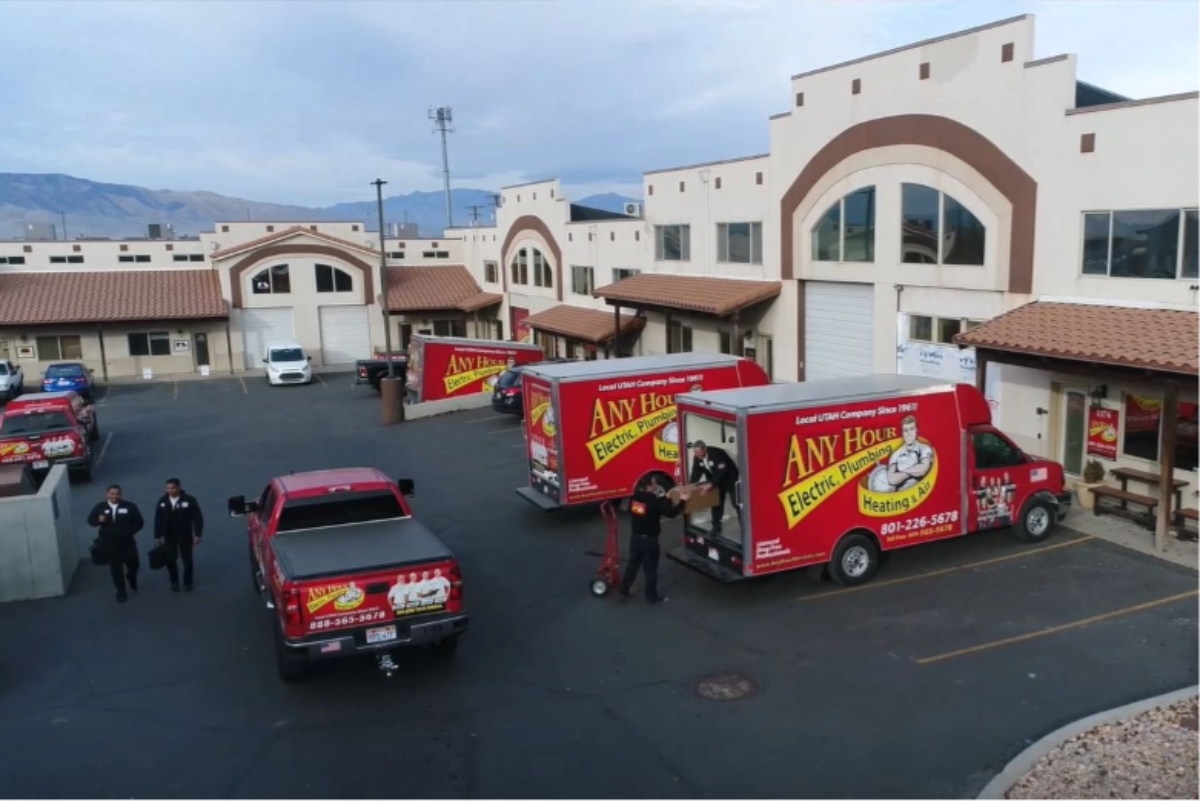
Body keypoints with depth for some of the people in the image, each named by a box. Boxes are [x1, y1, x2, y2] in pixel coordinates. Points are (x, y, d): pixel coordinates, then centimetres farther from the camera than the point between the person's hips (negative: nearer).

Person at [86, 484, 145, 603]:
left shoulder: (130, 506, -7)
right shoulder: (100, 507, -2)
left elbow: (139, 522, -2)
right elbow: (90, 520, 7)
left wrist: (129, 532, -14)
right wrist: (98, 520, -16)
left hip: (127, 542, 0)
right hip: (109, 544, 1)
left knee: (133, 564, 12)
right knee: (116, 568, 8)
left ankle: (132, 580, 47)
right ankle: (121, 592, 23)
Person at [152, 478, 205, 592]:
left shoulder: (189, 499, -15)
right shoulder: (162, 501, -5)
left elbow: (197, 518, -11)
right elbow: (158, 520, 2)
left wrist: (198, 535, -14)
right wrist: (157, 536, 1)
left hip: (185, 535, -2)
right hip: (169, 536, 2)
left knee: (187, 559, 9)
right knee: (170, 560, 4)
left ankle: (188, 583, 26)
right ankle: (174, 582, 25)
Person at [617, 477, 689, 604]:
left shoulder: (634, 498, -2)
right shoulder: (654, 502, -20)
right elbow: (672, 513, -17)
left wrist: (662, 499, 22)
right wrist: (682, 501, -8)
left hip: (635, 537, 6)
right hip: (649, 539, -6)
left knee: (632, 565, 19)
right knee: (650, 569, 7)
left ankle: (623, 592, 24)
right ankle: (652, 596, 18)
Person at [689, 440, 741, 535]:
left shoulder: (717, 453, -33)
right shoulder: (697, 457, -12)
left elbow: (721, 472, -38)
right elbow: (696, 472, -7)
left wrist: (710, 484, -44)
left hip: (730, 479, -6)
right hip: (715, 480, 6)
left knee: (736, 503, -2)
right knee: (717, 503, 7)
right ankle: (716, 526, 15)